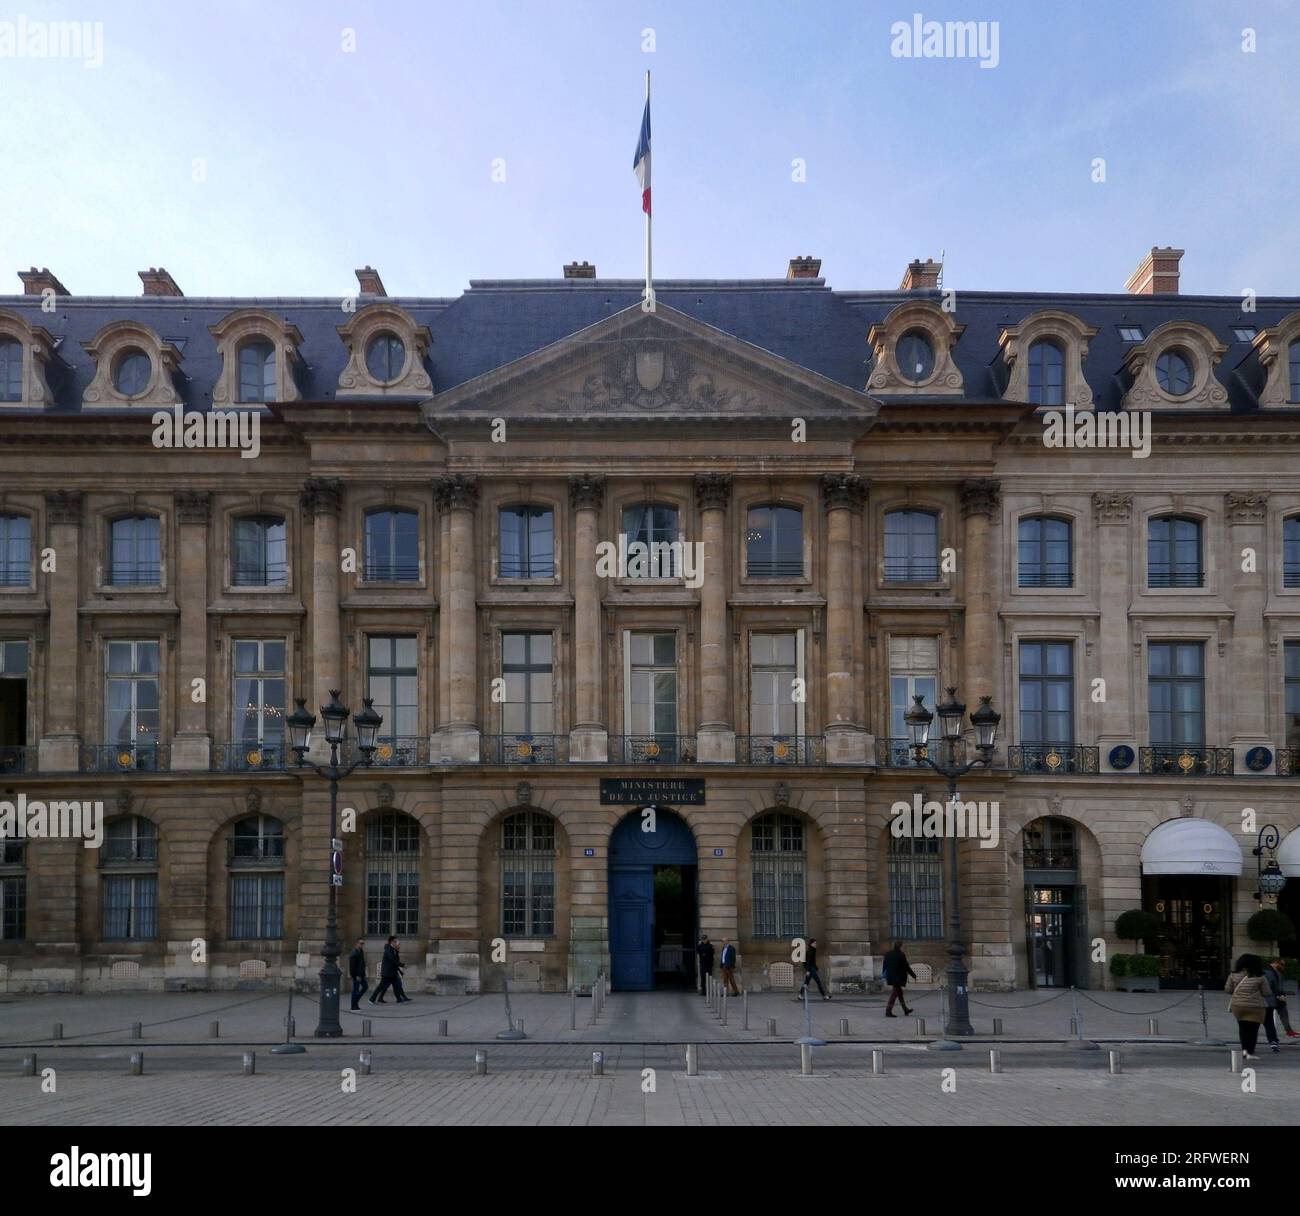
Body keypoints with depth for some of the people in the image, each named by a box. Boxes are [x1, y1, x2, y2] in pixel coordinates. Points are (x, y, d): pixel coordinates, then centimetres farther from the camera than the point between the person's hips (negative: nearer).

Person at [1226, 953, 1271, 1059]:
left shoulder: (1234, 975, 0)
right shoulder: (1260, 978, -7)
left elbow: (1227, 989, 4)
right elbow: (1266, 993, -4)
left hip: (1238, 1006, 3)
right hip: (1255, 1007, -3)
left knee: (1242, 1027, 18)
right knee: (1253, 1029, 5)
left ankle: (1244, 1049, 8)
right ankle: (1250, 1052, 4)